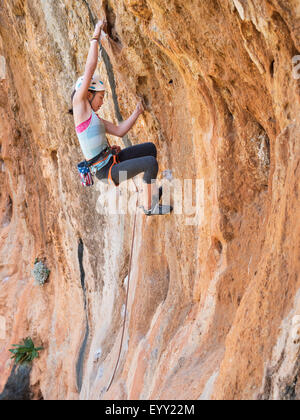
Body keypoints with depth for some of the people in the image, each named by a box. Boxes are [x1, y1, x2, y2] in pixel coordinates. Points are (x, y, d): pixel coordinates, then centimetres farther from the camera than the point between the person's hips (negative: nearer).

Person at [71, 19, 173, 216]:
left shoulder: (93, 116, 16)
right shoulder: (79, 104, -10)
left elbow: (119, 131, 12)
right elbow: (89, 70, -15)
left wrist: (137, 112, 3)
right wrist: (95, 38, -12)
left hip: (112, 160, 10)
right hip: (107, 171, -10)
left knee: (150, 147, 22)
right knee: (152, 162, -21)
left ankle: (150, 190, 29)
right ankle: (149, 207, -9)